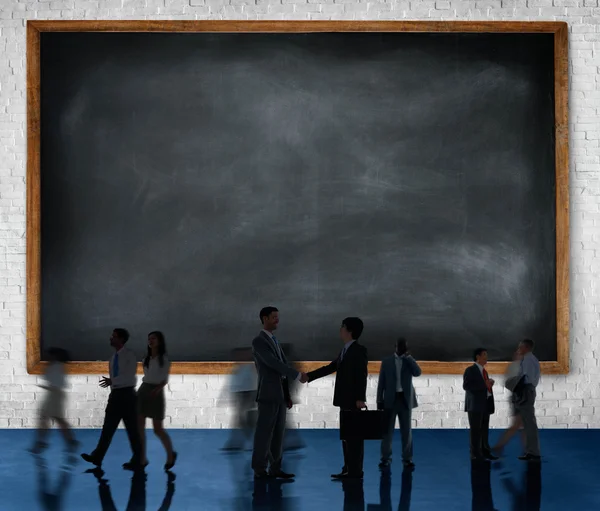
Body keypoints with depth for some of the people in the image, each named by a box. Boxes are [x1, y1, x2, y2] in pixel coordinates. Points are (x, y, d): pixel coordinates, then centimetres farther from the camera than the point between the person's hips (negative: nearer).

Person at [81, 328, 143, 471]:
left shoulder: (129, 355, -11)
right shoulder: (114, 357, 11)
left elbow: (129, 376, -20)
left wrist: (112, 381, -26)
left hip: (127, 394, -7)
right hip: (115, 394, 7)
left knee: (132, 429, 1)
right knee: (108, 427, 6)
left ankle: (137, 462, 10)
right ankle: (97, 457, 6)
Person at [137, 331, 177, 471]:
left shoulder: (164, 359, -2)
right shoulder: (147, 358, 14)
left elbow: (165, 380, -4)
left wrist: (158, 388, -24)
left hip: (156, 393, -5)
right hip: (142, 391, 5)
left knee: (158, 429, -2)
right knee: (139, 426, -5)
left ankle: (170, 454, 20)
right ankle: (142, 459, -1)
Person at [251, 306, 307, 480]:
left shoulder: (275, 341, 19)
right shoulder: (258, 341, -10)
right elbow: (274, 363, -20)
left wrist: (288, 395, 14)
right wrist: (298, 375, -19)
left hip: (280, 395, 9)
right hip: (268, 395, -9)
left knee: (278, 433, 7)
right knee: (264, 433, -6)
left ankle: (275, 469, 11)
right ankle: (259, 470, -2)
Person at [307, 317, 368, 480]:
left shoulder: (359, 350, -10)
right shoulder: (345, 351, 17)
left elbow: (362, 374, -17)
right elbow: (329, 368, 22)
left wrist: (360, 398, -24)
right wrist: (308, 376, 17)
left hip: (353, 399, -9)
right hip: (345, 399, 9)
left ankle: (355, 471, -6)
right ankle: (349, 469, 14)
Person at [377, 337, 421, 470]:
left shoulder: (410, 361, 9)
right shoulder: (386, 361, 6)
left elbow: (417, 373, -11)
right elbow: (381, 382, 4)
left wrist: (408, 357, -9)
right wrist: (379, 400, -2)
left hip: (405, 399, 1)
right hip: (390, 399, -1)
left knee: (406, 430, 1)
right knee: (387, 430, -2)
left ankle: (407, 459, 5)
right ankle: (386, 458, 3)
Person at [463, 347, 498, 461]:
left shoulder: (484, 371, 20)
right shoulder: (470, 370, -5)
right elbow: (466, 386, -17)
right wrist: (484, 384, -18)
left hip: (485, 404, 7)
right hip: (475, 404, -7)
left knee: (484, 430, 6)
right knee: (476, 430, -6)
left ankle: (485, 452, 9)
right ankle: (475, 454, -5)